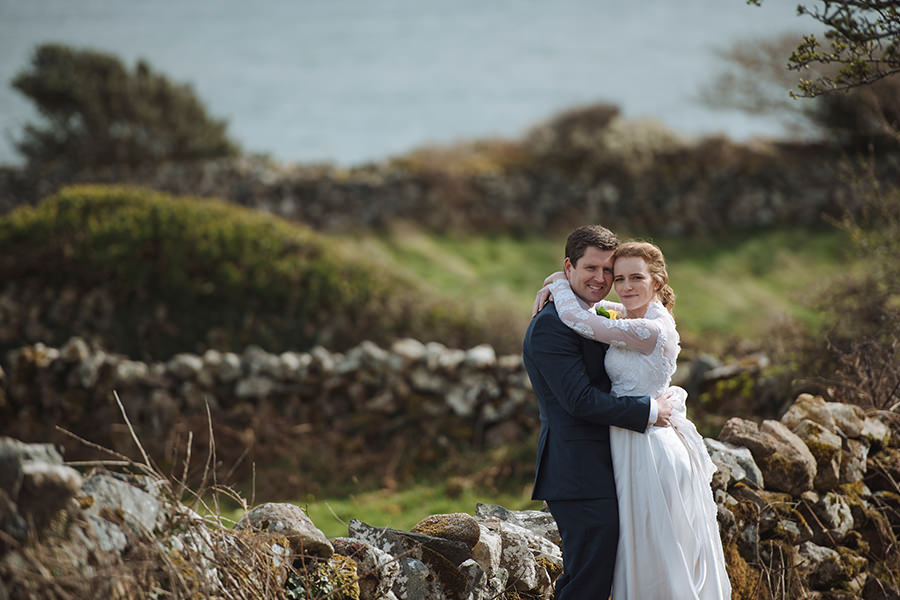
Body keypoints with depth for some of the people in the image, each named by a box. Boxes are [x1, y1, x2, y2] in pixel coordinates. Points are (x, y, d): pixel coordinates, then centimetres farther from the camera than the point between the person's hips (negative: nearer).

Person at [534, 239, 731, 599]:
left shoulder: (652, 330, -21)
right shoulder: (636, 317, 8)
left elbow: (577, 319, -22)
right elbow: (591, 306, 26)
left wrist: (559, 283, -3)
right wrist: (556, 288, 7)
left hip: (648, 450, -10)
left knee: (656, 558, 0)